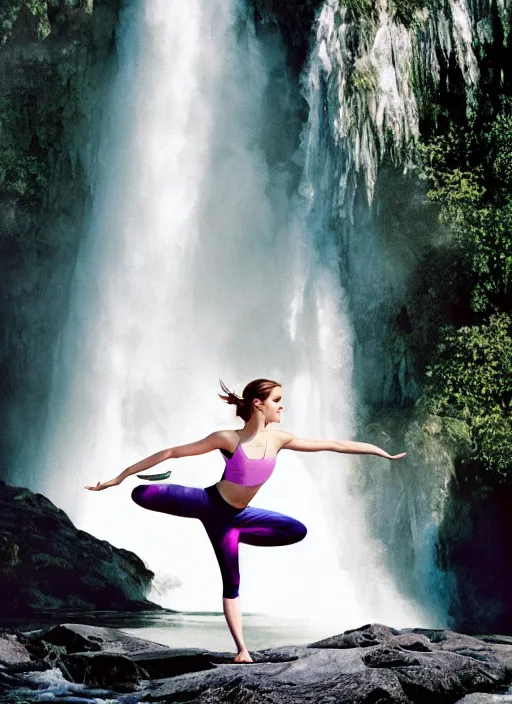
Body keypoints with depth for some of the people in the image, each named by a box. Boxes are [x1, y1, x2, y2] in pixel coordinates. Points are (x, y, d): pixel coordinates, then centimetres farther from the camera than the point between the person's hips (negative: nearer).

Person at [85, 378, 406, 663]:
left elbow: (332, 444, 0)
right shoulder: (228, 438, -18)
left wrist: (381, 451, 3)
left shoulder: (278, 439, -4)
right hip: (207, 502, -6)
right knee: (141, 494, -27)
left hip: (232, 516, 6)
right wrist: (121, 475, -18)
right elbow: (171, 452, -16)